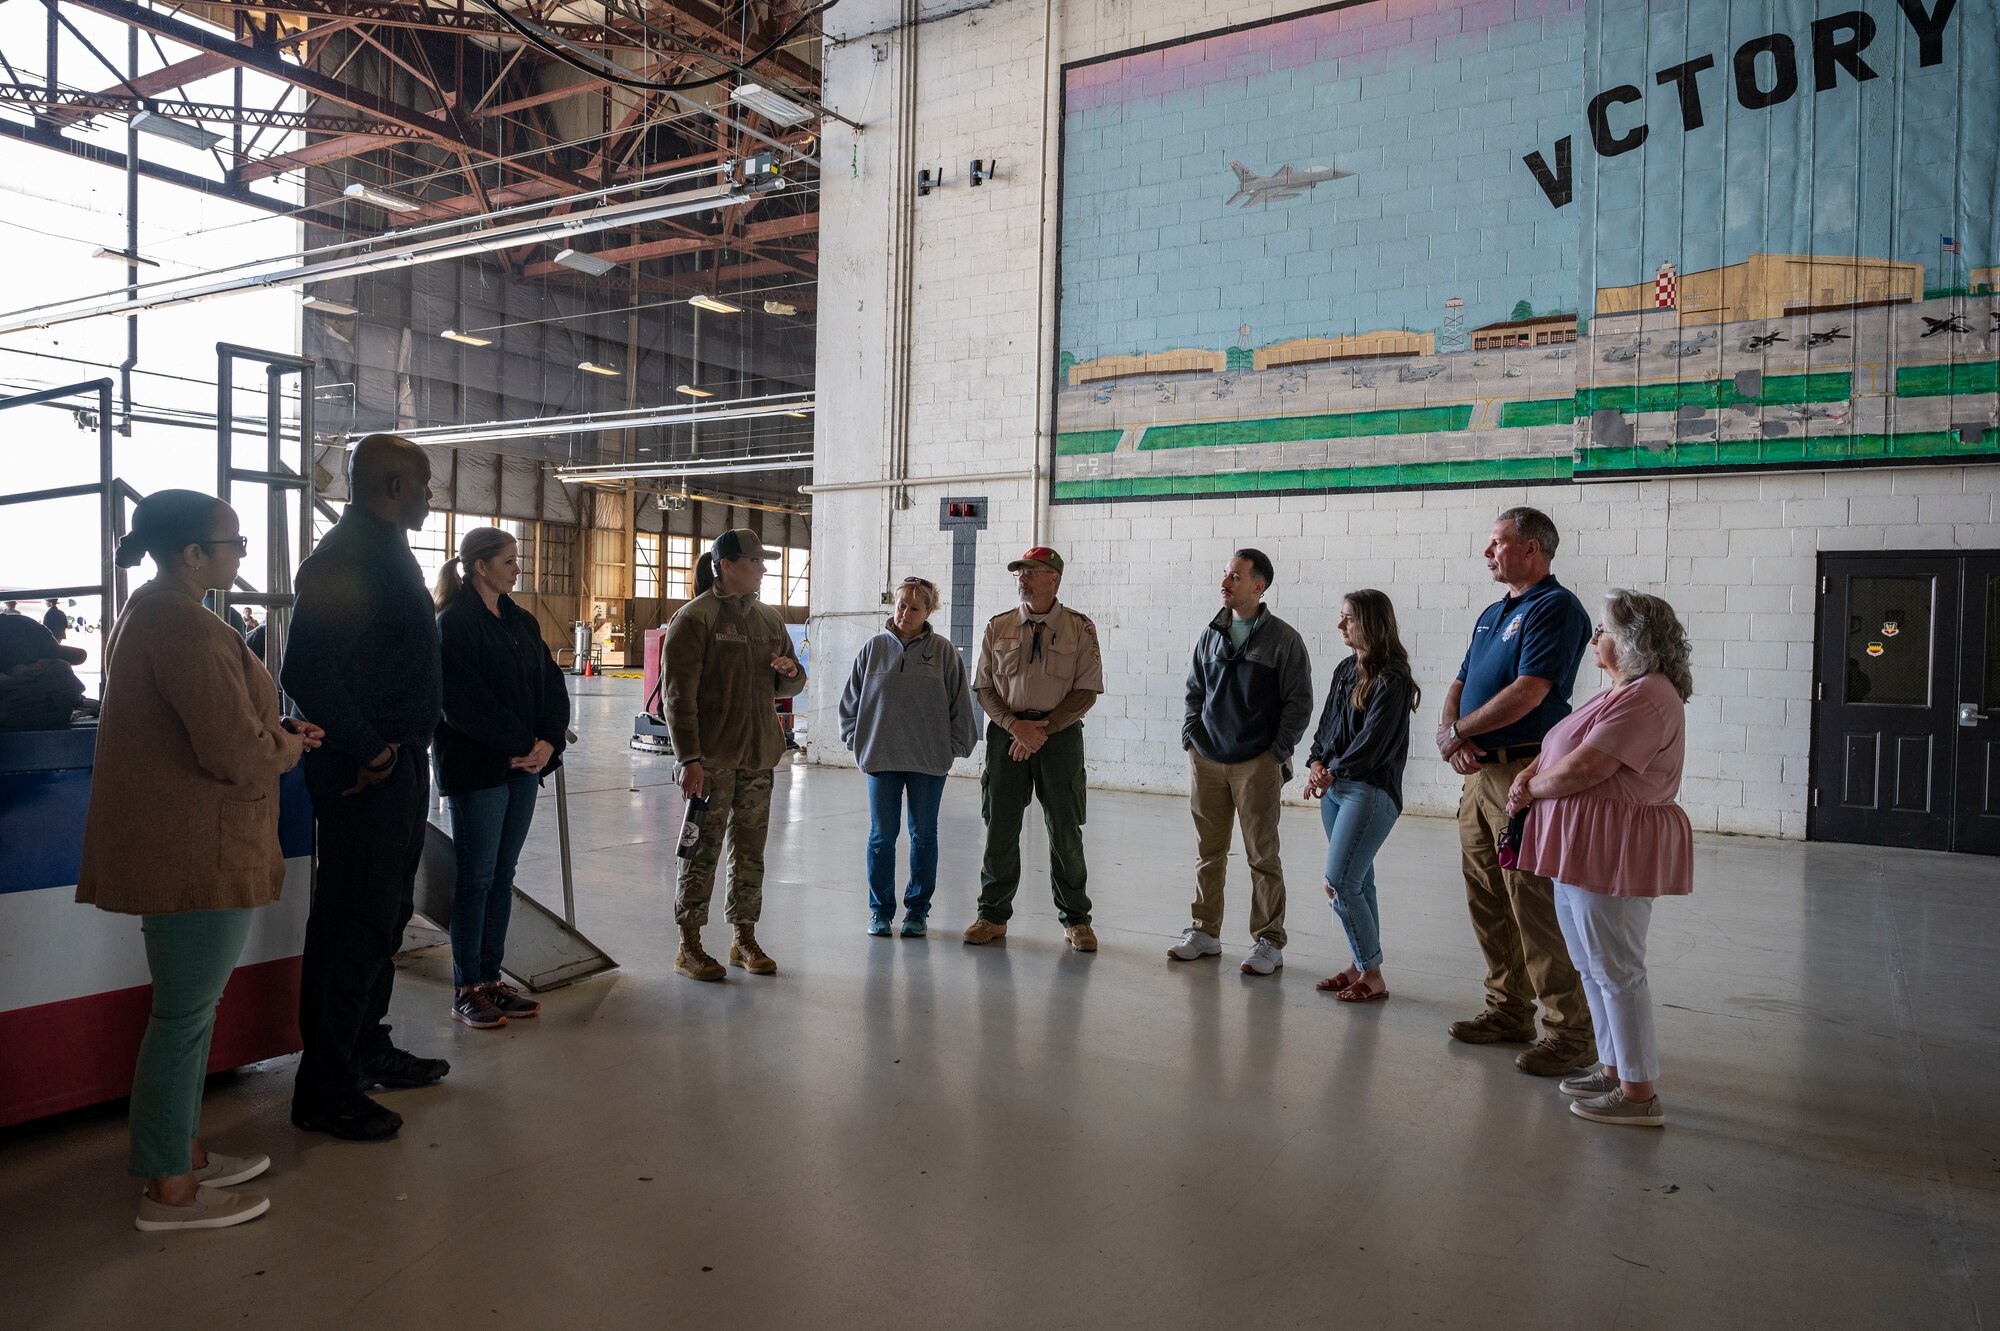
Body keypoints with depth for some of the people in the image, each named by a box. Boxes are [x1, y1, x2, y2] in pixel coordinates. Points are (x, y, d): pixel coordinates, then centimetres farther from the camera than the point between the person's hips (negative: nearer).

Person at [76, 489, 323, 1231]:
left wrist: (277, 734, 9)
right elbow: (236, 752, -25)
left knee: (187, 1005, 18)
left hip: (174, 847, 11)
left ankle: (182, 1154, 30)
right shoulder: (187, 628, -20)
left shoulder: (148, 613, 14)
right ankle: (169, 1191, 12)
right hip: (198, 853, -10)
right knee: (185, 1013, 0)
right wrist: (288, 748, -4)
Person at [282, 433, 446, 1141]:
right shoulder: (346, 558, -18)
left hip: (398, 761, 10)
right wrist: (367, 749, -20)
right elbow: (307, 672, -27)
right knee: (354, 922, -3)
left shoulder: (385, 550, 15)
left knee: (384, 910, 19)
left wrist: (403, 747, 14)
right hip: (367, 768, -10)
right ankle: (325, 1089, 8)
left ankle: (368, 1049, 33)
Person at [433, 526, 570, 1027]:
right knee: (477, 877, 0)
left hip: (524, 765, 7)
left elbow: (553, 686, 9)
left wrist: (549, 742, -7)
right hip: (476, 768, -7)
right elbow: (466, 703, -18)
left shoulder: (522, 622, 13)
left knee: (503, 874, 12)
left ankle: (491, 978, 21)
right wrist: (523, 744, -15)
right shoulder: (454, 624, -10)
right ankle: (466, 990, 11)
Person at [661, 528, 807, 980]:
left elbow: (790, 686, 22)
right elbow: (678, 693, -12)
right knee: (703, 850, 0)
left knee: (750, 850, 11)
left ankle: (744, 938, 23)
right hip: (712, 756, -6)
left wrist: (791, 672, -2)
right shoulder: (694, 617, -7)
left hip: (758, 755, 6)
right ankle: (689, 946, 11)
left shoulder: (770, 619, 13)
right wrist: (689, 758, -18)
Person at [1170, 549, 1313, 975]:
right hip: (1206, 761, 4)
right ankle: (1204, 932, 23)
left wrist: (1277, 753, -9)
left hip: (1257, 764, -4)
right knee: (1208, 852, 11)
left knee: (1263, 856, 2)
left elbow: (1299, 703, -4)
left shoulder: (1283, 640, -4)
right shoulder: (1211, 635, 10)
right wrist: (1191, 739, 6)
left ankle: (1269, 943, 12)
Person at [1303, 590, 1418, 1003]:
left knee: (1339, 884, -10)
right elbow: (1326, 724, 15)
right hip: (1335, 788, 8)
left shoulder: (1392, 678, -11)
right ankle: (1362, 966, 22)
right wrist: (1316, 763, -1)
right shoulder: (1345, 670, 13)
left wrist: (1334, 772, -13)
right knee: (1358, 883, 13)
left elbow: (1374, 738, -17)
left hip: (1371, 791, -8)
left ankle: (1372, 975, 3)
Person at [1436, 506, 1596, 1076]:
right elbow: (1459, 687, 18)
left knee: (1536, 906, -7)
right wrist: (1451, 735, -3)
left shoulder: (1555, 607, -9)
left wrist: (1458, 730, -8)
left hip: (1524, 772, -9)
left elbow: (1527, 693, -19)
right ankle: (1509, 1012, 25)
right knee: (1487, 904, 14)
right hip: (1480, 772, 9)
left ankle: (1570, 1033, 1)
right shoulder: (1492, 615, 20)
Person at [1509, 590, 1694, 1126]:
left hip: (1614, 850, -11)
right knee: (1593, 966, 17)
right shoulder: (1622, 692, 19)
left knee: (1615, 970, -3)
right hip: (1585, 844, 11)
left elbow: (1582, 769, -23)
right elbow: (1559, 749, 20)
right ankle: (1615, 1070, 28)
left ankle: (1639, 1093, 6)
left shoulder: (1647, 697, -18)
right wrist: (1529, 774, 1)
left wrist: (1530, 790, -6)